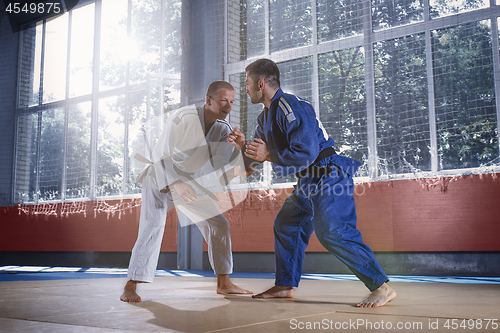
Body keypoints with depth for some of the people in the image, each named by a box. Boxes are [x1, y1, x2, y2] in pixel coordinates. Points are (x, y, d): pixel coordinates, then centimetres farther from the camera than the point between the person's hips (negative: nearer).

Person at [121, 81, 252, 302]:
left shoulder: (222, 129, -9)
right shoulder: (183, 118, -26)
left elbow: (220, 162, -20)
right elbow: (161, 155, -28)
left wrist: (239, 147, -39)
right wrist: (176, 183, -42)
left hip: (190, 183, 6)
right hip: (160, 178, -6)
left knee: (218, 225, 0)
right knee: (152, 228, -20)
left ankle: (224, 283, 9)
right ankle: (130, 287, -12)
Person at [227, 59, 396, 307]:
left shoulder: (290, 107, -19)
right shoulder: (266, 117, 13)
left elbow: (306, 153, -28)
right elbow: (260, 154, 19)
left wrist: (268, 156, -20)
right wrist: (244, 146, -1)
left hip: (328, 176, -11)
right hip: (308, 182, 11)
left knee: (334, 233, -19)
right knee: (286, 226, 14)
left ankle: (382, 287, -13)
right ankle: (285, 286, 25)